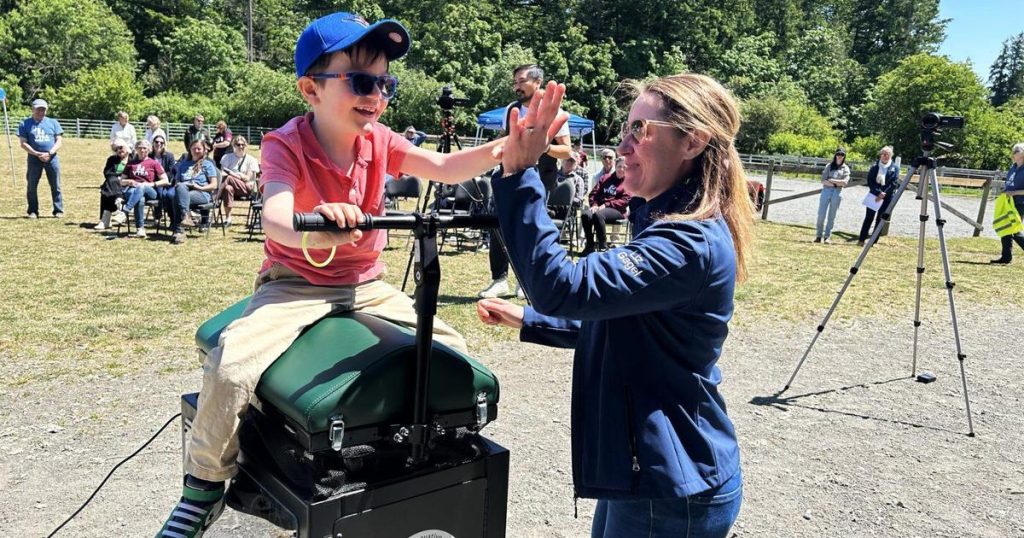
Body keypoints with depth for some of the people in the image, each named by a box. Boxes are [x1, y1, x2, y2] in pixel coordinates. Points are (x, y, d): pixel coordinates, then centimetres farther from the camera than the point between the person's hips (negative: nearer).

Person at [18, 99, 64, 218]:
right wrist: (37, 154, -13)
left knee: (55, 186, 0)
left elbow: (59, 141, 4)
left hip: (52, 158, 0)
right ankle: (33, 211, 10)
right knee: (32, 186, 2)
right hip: (34, 158, 0)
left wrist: (49, 153, -12)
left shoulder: (53, 123, 10)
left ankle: (58, 210, 5)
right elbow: (23, 143, 0)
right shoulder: (25, 124, 7)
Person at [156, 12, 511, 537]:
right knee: (230, 365, -28)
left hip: (367, 286, 5)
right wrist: (311, 229, -61)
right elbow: (274, 219, -36)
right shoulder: (286, 145, -17)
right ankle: (205, 486, -2)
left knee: (451, 352, -4)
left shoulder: (378, 140, -2)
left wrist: (503, 149, -34)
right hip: (295, 284, -4)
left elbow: (445, 168, -15)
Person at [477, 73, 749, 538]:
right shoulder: (664, 225, 8)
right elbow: (612, 325, 17)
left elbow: (563, 287, -33)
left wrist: (519, 176, -30)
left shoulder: (691, 243, -25)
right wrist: (527, 320, 11)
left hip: (670, 489, -10)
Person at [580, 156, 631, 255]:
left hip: (617, 210, -4)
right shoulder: (606, 178, 20)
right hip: (599, 207, 4)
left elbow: (625, 200, -6)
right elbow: (594, 193, 15)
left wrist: (606, 205, -15)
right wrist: (594, 205, -6)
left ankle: (603, 246, -26)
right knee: (585, 215, -29)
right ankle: (589, 246, -20)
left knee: (598, 215, -37)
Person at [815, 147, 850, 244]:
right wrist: (836, 184, -8)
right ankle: (818, 235, 3)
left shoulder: (845, 168, 10)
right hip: (826, 191, 0)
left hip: (837, 193, 0)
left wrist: (832, 180, -6)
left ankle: (827, 236, 7)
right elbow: (823, 180, -1)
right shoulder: (829, 166, 9)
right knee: (821, 214, -5)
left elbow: (845, 182, -3)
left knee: (831, 216, 2)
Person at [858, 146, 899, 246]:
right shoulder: (874, 166, 4)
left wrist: (883, 194, -14)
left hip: (887, 197, 0)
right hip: (874, 194, 0)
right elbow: (870, 181, -2)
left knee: (880, 219, 3)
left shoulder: (894, 168, 2)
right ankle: (861, 239, 7)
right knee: (869, 217, 1)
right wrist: (878, 192, -15)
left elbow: (894, 184, -4)